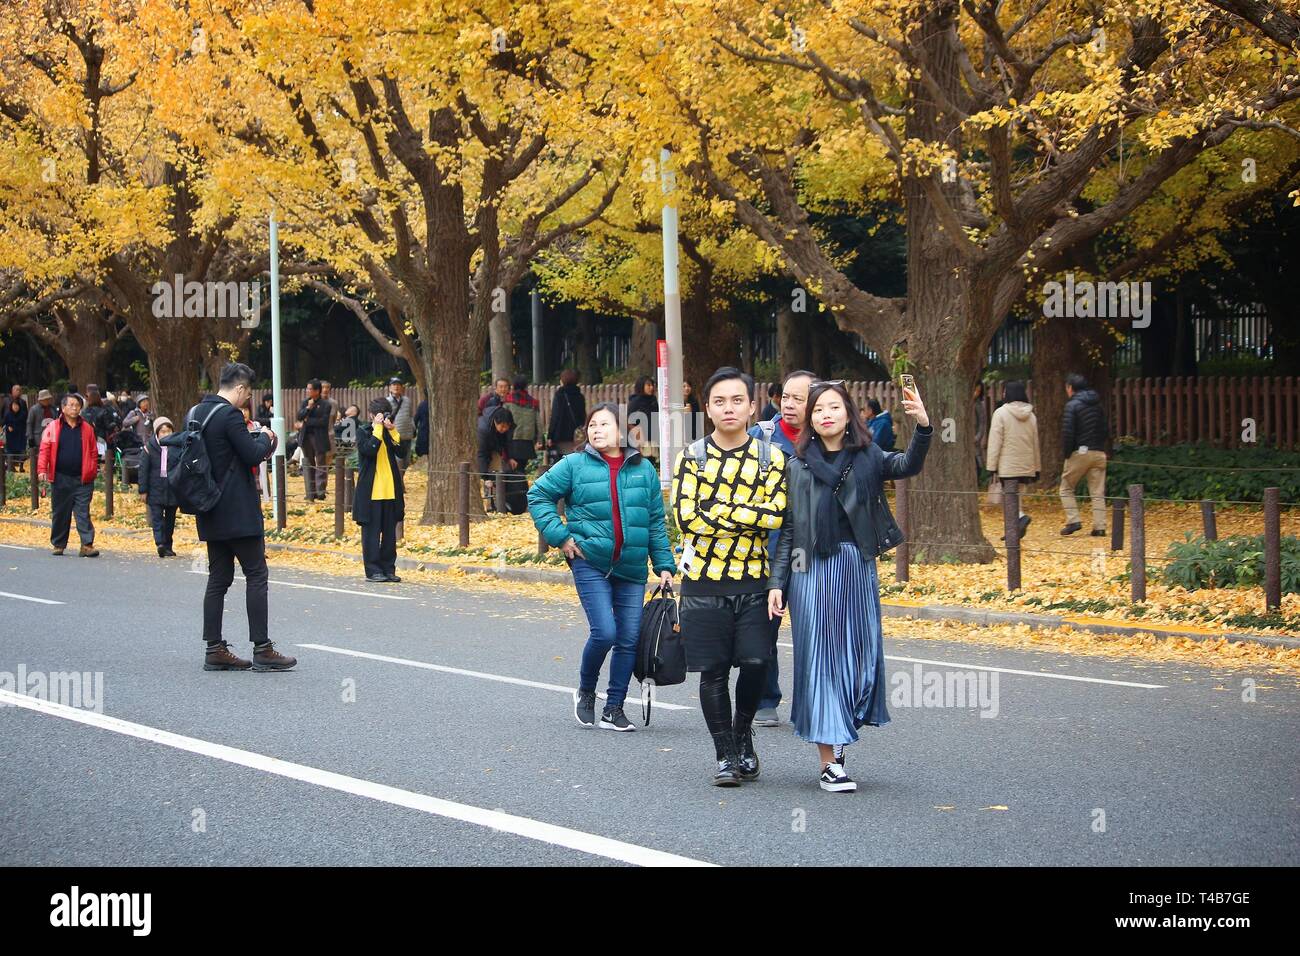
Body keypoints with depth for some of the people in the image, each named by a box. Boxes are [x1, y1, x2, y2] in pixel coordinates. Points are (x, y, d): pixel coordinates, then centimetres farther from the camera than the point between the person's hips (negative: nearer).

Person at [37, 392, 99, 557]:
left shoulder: (86, 428, 7)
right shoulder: (53, 427, 2)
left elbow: (93, 452, 10)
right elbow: (44, 450, -2)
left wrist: (92, 472, 2)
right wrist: (42, 469, -13)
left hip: (82, 480, 0)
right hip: (60, 478, 0)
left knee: (83, 512, -5)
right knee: (59, 513, 9)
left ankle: (87, 545, -8)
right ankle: (58, 544, 19)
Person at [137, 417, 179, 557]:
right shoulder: (149, 447, -4)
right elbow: (143, 470, -1)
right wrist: (143, 490, -3)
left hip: (173, 490, 2)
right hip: (155, 489, -2)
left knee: (170, 519, 10)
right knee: (157, 517, -11)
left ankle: (167, 546, 20)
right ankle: (160, 543, -22)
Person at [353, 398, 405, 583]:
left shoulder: (389, 433, 13)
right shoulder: (363, 433, 0)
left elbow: (400, 450, -3)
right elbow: (369, 450, -19)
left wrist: (391, 430, -9)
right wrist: (378, 429, -15)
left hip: (390, 491, 5)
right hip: (371, 491, -5)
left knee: (390, 533, 7)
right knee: (371, 532, -2)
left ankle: (388, 569, 12)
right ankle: (373, 570, 1)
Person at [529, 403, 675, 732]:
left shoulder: (643, 469, 9)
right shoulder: (575, 465, 1)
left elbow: (656, 522, 12)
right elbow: (538, 495, 5)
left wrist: (664, 565, 7)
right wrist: (559, 535, -4)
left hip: (632, 568, 3)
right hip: (590, 563, -3)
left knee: (629, 639, 2)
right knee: (604, 633, -14)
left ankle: (614, 708, 14)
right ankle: (585, 692, 12)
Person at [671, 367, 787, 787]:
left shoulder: (771, 457, 5)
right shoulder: (692, 456, 4)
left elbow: (777, 513, -11)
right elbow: (687, 517, -9)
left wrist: (717, 511, -12)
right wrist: (748, 517, -9)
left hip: (755, 581, 0)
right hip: (703, 582, 0)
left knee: (756, 662, -10)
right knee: (713, 669, 1)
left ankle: (742, 731, 18)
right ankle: (725, 754, 14)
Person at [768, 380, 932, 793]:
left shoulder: (867, 458, 4)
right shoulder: (798, 466, 4)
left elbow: (907, 466, -15)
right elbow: (787, 530, 4)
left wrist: (923, 427, -33)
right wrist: (776, 582, -2)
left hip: (858, 569, 1)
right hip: (813, 570, -1)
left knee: (860, 654, 5)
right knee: (820, 657, -1)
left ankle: (839, 738, 24)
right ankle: (828, 761, -1)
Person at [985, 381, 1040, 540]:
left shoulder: (1001, 413, -7)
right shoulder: (1031, 416, 10)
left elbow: (995, 441, -10)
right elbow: (1035, 443, 14)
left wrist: (991, 465, -8)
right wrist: (1037, 467, 19)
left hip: (1008, 465, -5)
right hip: (1026, 465, 5)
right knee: (1018, 496, 11)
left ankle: (1021, 516, -29)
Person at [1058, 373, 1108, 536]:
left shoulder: (1072, 405, -8)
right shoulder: (1098, 405, 13)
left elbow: (1067, 432, -14)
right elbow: (1105, 431, 16)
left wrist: (1067, 453, -4)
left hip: (1079, 453, -5)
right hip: (1099, 453, 5)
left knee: (1066, 488, 8)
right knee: (1098, 493, 5)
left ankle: (1073, 520, -4)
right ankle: (1099, 527, 0)